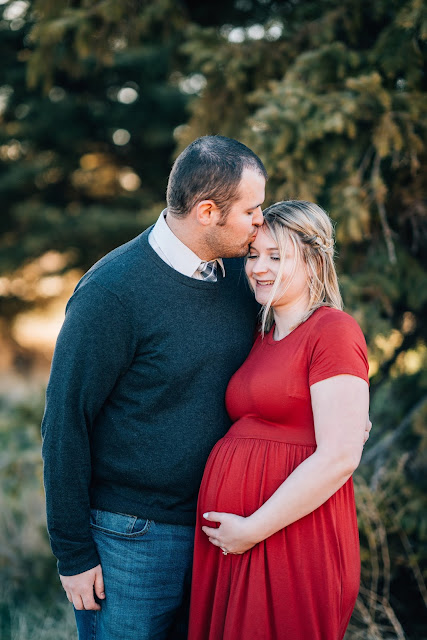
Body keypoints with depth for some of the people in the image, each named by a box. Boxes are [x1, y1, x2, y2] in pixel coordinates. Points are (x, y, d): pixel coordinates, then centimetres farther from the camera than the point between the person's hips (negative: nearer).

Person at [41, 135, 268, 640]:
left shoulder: (238, 270, 3)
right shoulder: (112, 291, -18)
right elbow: (65, 424, -14)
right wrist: (72, 552, -12)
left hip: (217, 523, 7)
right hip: (132, 536, -6)